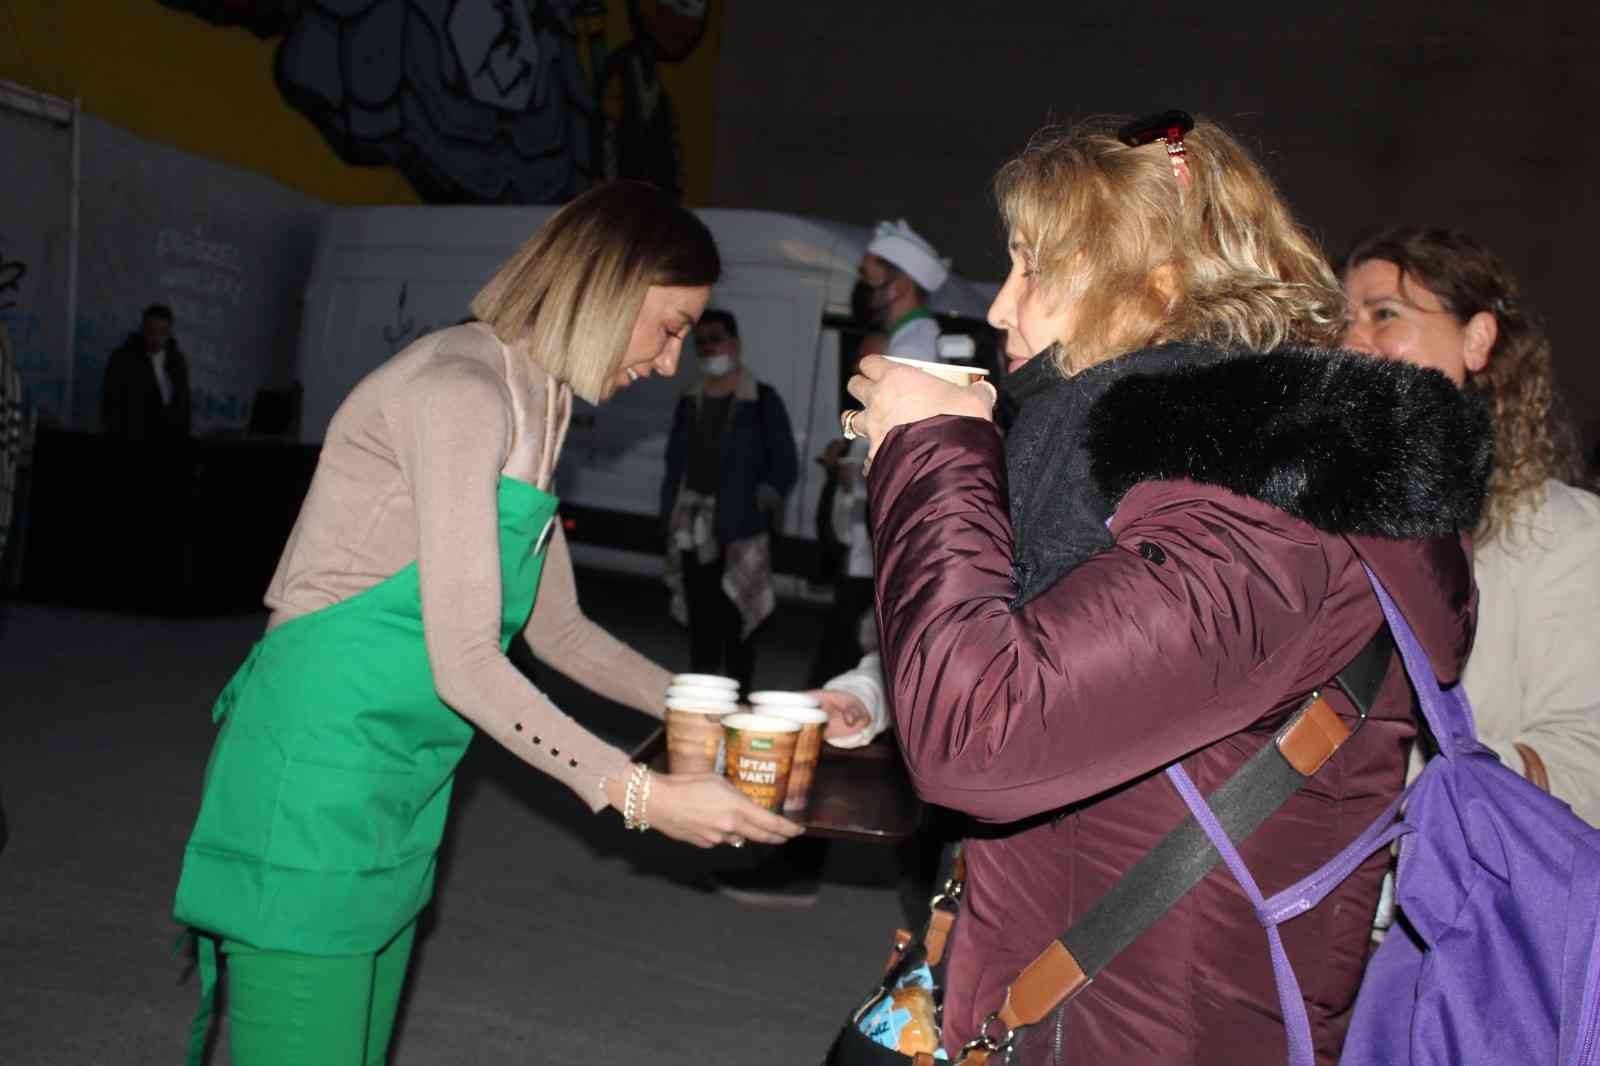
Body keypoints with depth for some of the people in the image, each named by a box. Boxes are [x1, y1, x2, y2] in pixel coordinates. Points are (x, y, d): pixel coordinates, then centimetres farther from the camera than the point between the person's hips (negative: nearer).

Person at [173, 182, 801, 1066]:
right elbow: (465, 663, -22)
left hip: (395, 794, 9)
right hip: (319, 771, -9)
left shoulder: (531, 407, 11)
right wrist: (639, 794, -20)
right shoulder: (460, 391, -18)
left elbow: (556, 628, 16)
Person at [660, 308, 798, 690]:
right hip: (693, 532, 5)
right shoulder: (689, 403, 14)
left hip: (739, 532, -5)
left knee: (736, 624, -6)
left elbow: (785, 466, -2)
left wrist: (759, 506, -16)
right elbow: (675, 466, 15)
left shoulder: (762, 401, -1)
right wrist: (670, 518, 7)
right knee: (699, 622, 11)